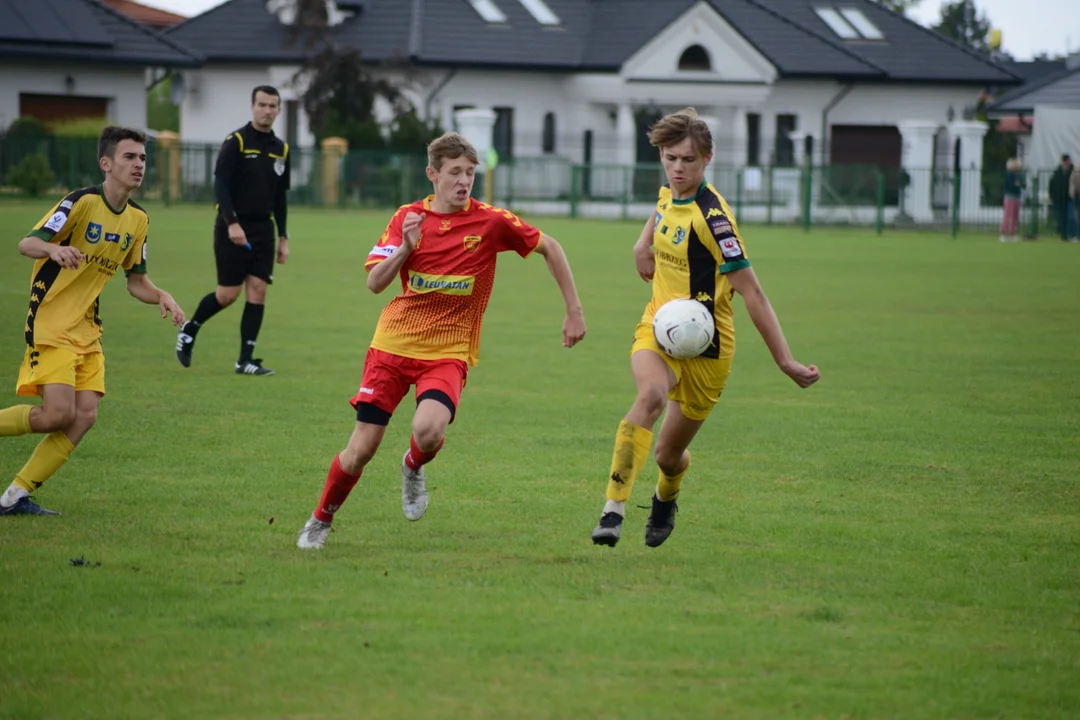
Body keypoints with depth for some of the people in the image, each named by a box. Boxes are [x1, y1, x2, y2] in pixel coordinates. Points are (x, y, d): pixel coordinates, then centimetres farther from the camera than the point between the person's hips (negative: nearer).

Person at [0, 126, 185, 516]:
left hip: (87, 330, 7)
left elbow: (136, 280, 16)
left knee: (85, 415, -7)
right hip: (50, 323, -7)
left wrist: (161, 297, -5)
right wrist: (53, 249, -41)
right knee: (58, 414, -20)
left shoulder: (138, 219, 8)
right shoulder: (82, 202, -13)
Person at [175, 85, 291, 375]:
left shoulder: (281, 149, 10)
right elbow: (220, 185, -14)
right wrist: (232, 223, -25)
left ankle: (245, 360, 0)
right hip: (233, 229, -5)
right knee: (228, 294, -5)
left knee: (258, 290, -3)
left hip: (263, 229, 5)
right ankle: (188, 331, 21)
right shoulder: (236, 142, -8)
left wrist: (283, 237, 13)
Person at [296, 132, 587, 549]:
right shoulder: (408, 218, 1)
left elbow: (549, 248, 6)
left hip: (448, 353, -1)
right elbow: (374, 283, -3)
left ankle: (414, 467, 7)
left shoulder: (491, 221, -5)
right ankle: (321, 519, 25)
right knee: (361, 451, -2)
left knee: (429, 429, -30)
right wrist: (405, 248, -21)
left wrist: (574, 311, 4)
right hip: (393, 344, 1)